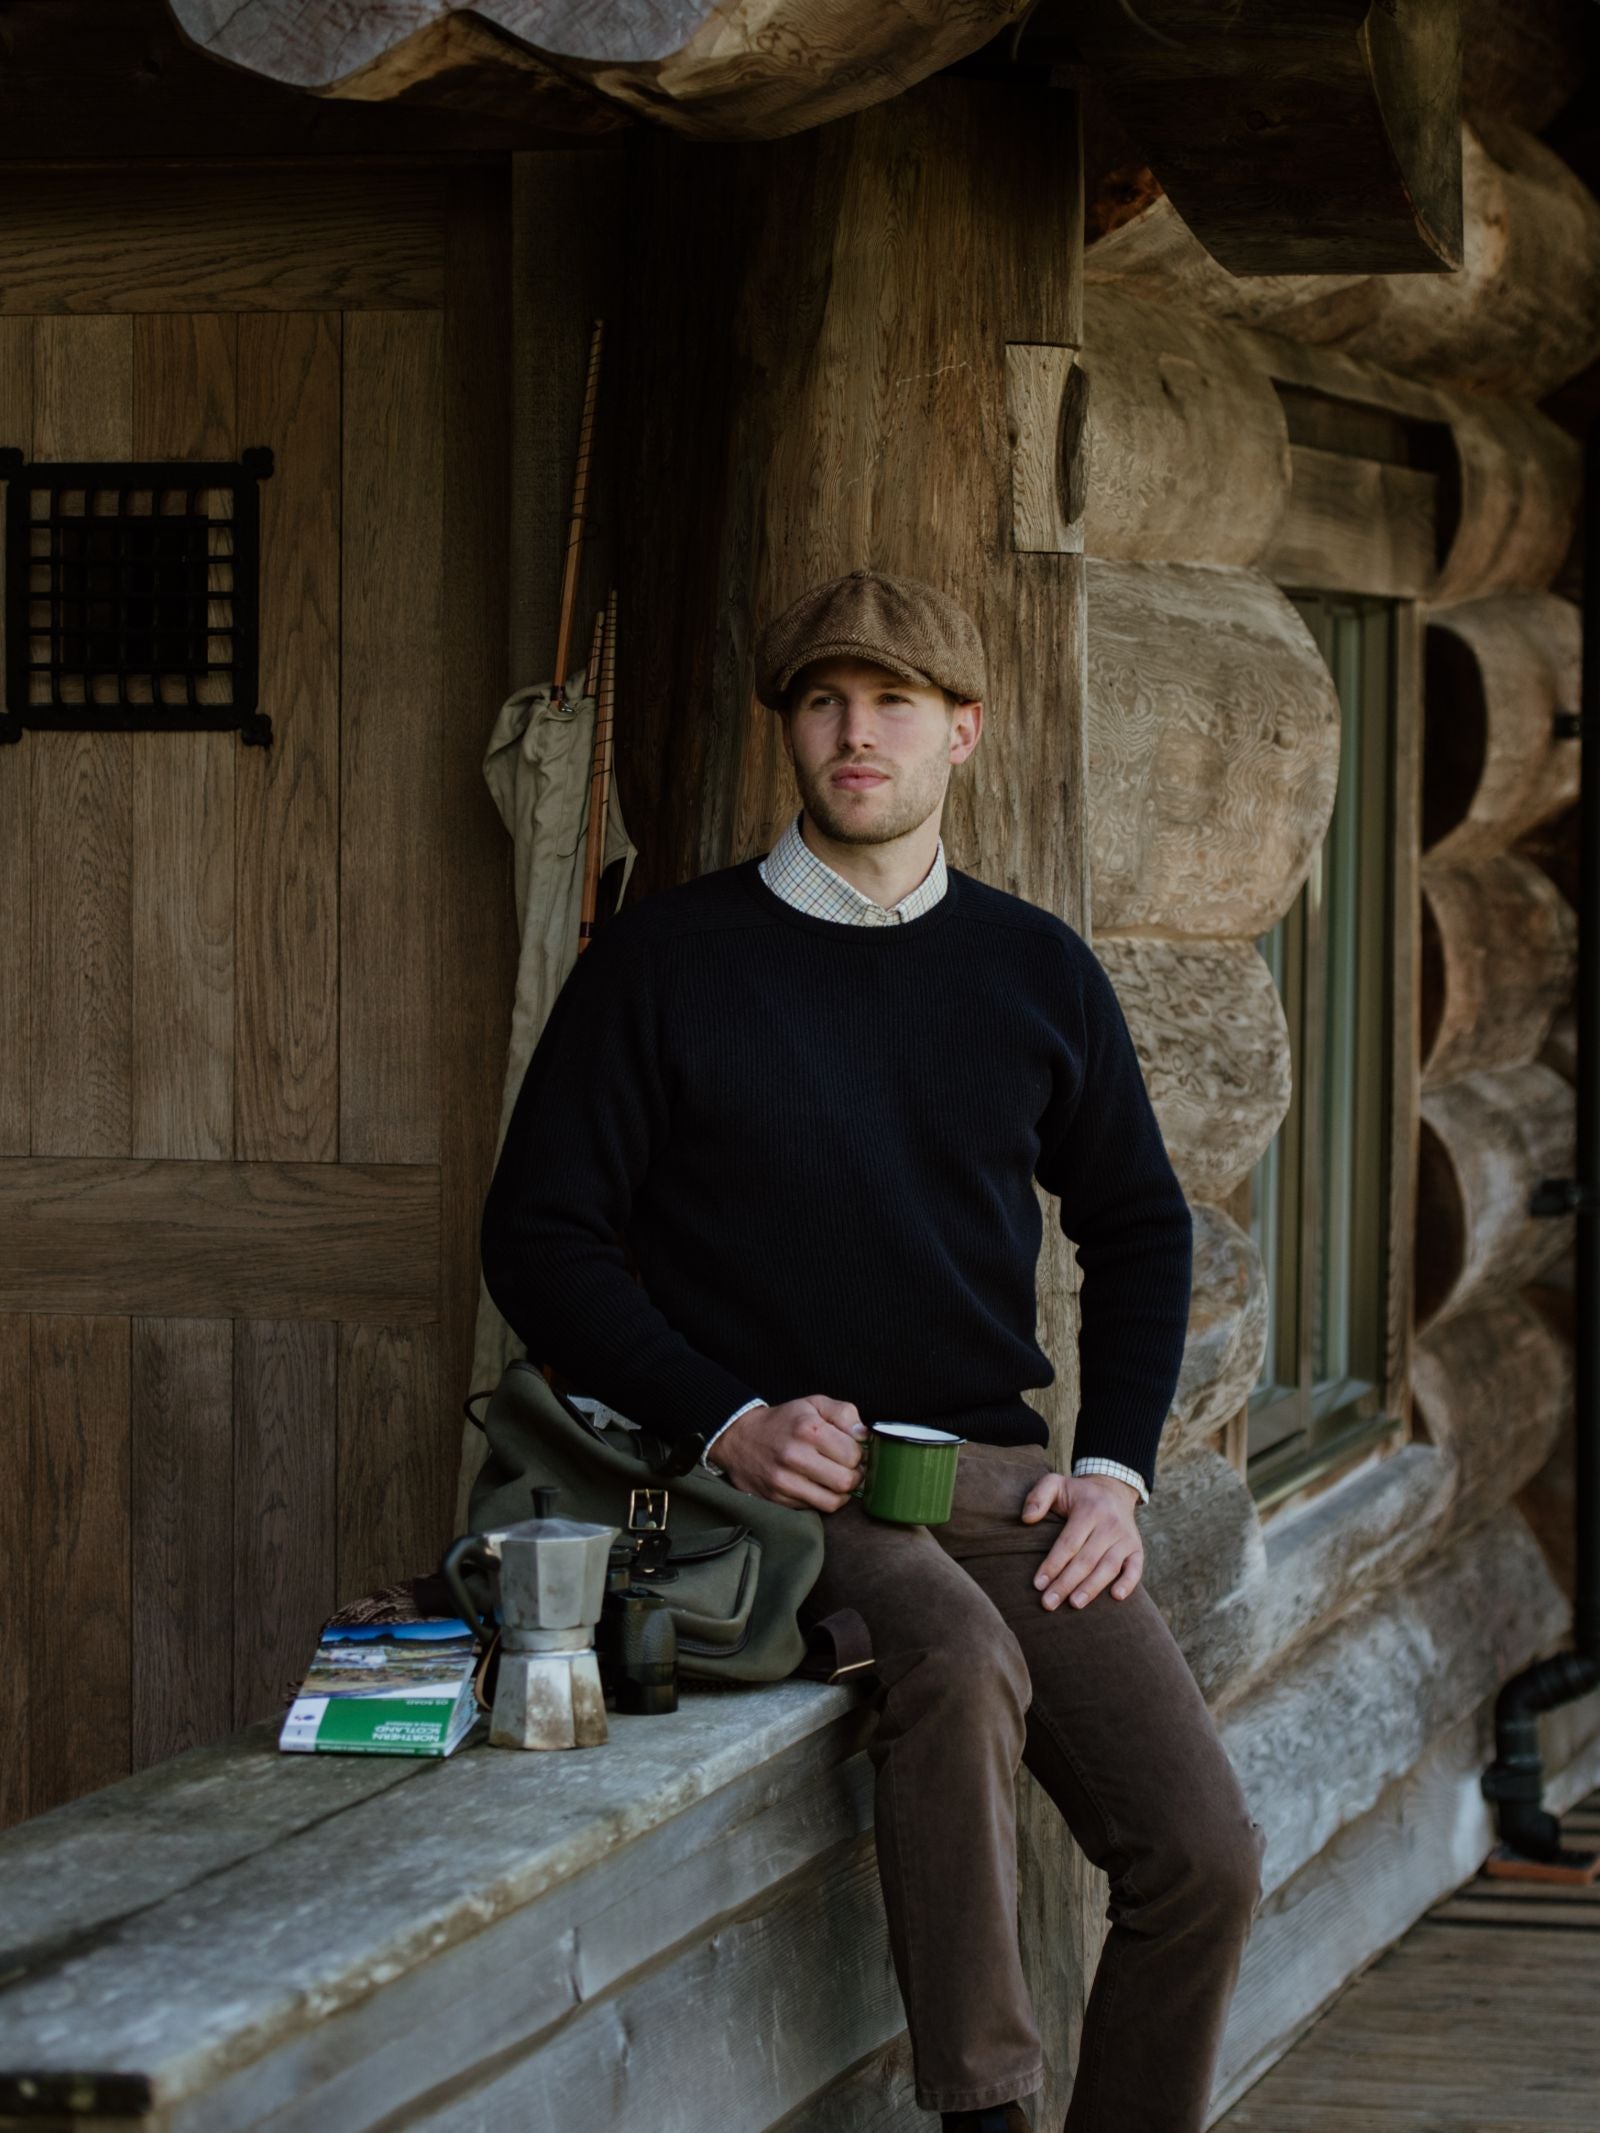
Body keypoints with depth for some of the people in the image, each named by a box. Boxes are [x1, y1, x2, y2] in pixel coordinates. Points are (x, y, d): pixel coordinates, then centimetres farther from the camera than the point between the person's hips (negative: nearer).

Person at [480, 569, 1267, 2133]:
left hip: (997, 1473, 4)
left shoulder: (1036, 971, 13)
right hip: (784, 1481, -4)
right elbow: (538, 1240, 1)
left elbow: (1139, 1228, 23)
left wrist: (1112, 1466, 6)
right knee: (959, 1658, -37)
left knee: (1204, 1857, -14)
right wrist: (727, 1422, -12)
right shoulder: (665, 961, 2)